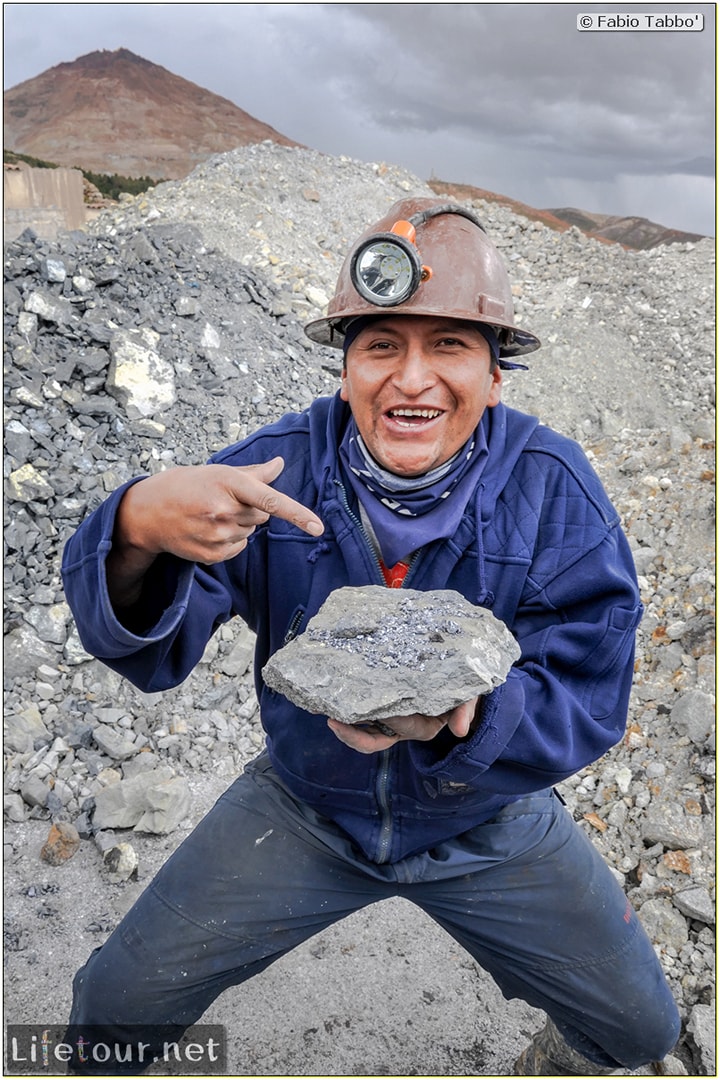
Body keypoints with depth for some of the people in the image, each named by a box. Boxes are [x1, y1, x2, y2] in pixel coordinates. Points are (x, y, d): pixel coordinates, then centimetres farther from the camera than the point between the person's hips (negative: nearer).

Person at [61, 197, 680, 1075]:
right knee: (118, 1002, 5)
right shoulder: (279, 468, -21)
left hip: (488, 822, 1)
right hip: (306, 802, 0)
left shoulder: (552, 485, -21)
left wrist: (458, 714, -43)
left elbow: (590, 696, -21)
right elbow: (143, 646, -25)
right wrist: (138, 528, -48)